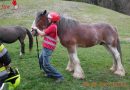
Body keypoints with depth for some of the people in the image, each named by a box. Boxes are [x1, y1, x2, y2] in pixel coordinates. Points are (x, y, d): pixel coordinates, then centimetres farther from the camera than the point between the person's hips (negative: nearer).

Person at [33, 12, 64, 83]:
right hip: (46, 47, 10)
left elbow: (42, 34, -14)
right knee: (41, 60, 21)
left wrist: (36, 29, 0)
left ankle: (59, 77, -6)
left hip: (48, 48, -10)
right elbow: (45, 32, 16)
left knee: (46, 64, -10)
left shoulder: (53, 26, -18)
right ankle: (50, 74, 29)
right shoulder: (52, 26, 14)